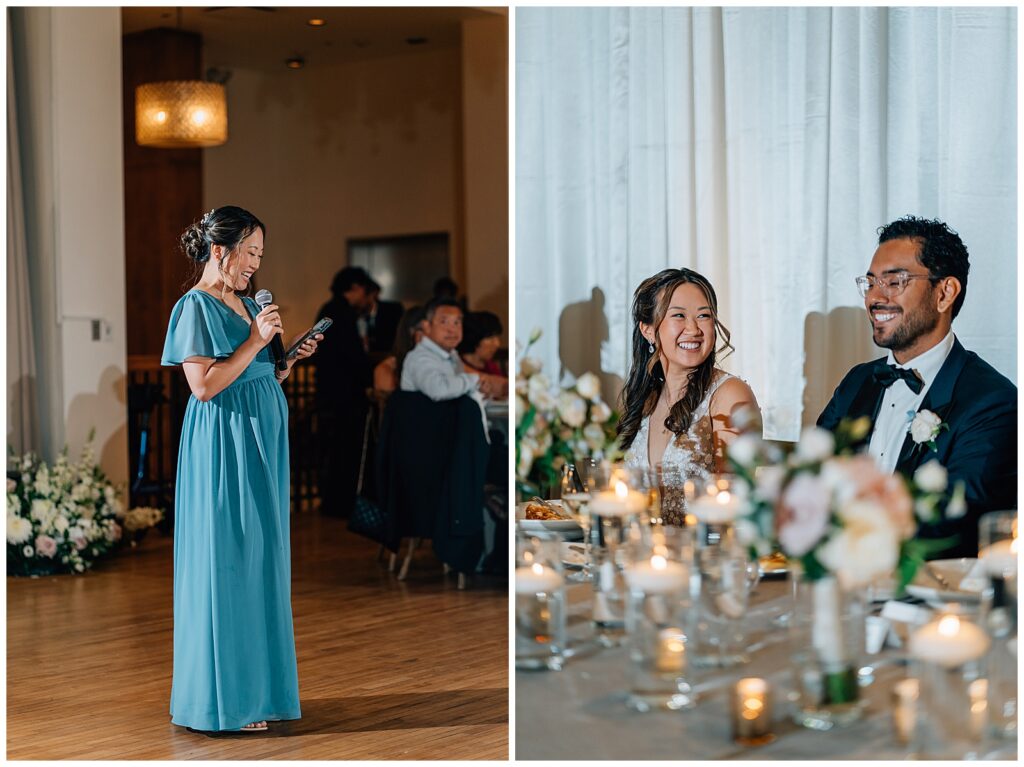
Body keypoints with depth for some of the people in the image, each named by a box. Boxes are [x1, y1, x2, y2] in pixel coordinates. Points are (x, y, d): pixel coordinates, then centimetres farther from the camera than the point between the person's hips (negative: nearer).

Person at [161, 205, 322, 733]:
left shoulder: (247, 305, 15)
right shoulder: (196, 307, -9)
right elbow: (205, 385, -18)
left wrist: (292, 356, 4)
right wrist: (256, 341, -17)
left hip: (261, 442, 9)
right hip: (224, 448, -9)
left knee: (259, 559, 11)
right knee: (227, 562, -4)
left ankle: (255, 685, 19)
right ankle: (223, 697, 3)